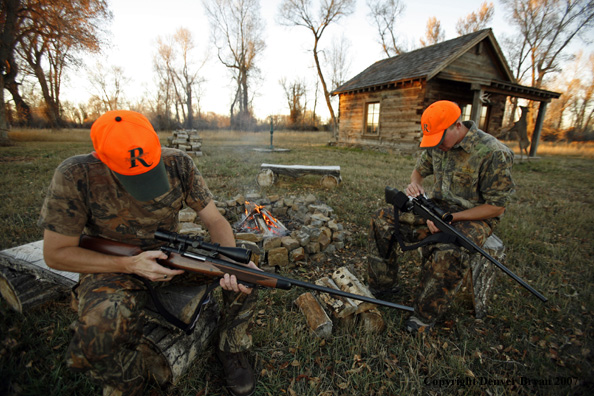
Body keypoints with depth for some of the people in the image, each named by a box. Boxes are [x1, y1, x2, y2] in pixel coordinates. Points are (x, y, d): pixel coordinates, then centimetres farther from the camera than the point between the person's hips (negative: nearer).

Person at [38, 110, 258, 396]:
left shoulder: (179, 164, -16)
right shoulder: (75, 177, -22)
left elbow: (214, 220, -13)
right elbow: (55, 254, -14)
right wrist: (131, 264, -25)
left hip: (170, 253, 2)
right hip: (113, 265, -1)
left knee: (248, 272, -17)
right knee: (104, 321, -35)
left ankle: (232, 349, 10)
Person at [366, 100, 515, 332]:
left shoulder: (494, 154, -19)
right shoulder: (436, 145, -1)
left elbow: (497, 207, -17)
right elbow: (420, 169, 17)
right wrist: (415, 183, -8)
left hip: (475, 217, -6)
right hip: (438, 207, 7)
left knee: (447, 252, -39)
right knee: (384, 219, -9)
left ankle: (426, 315, -13)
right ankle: (383, 285, 4)